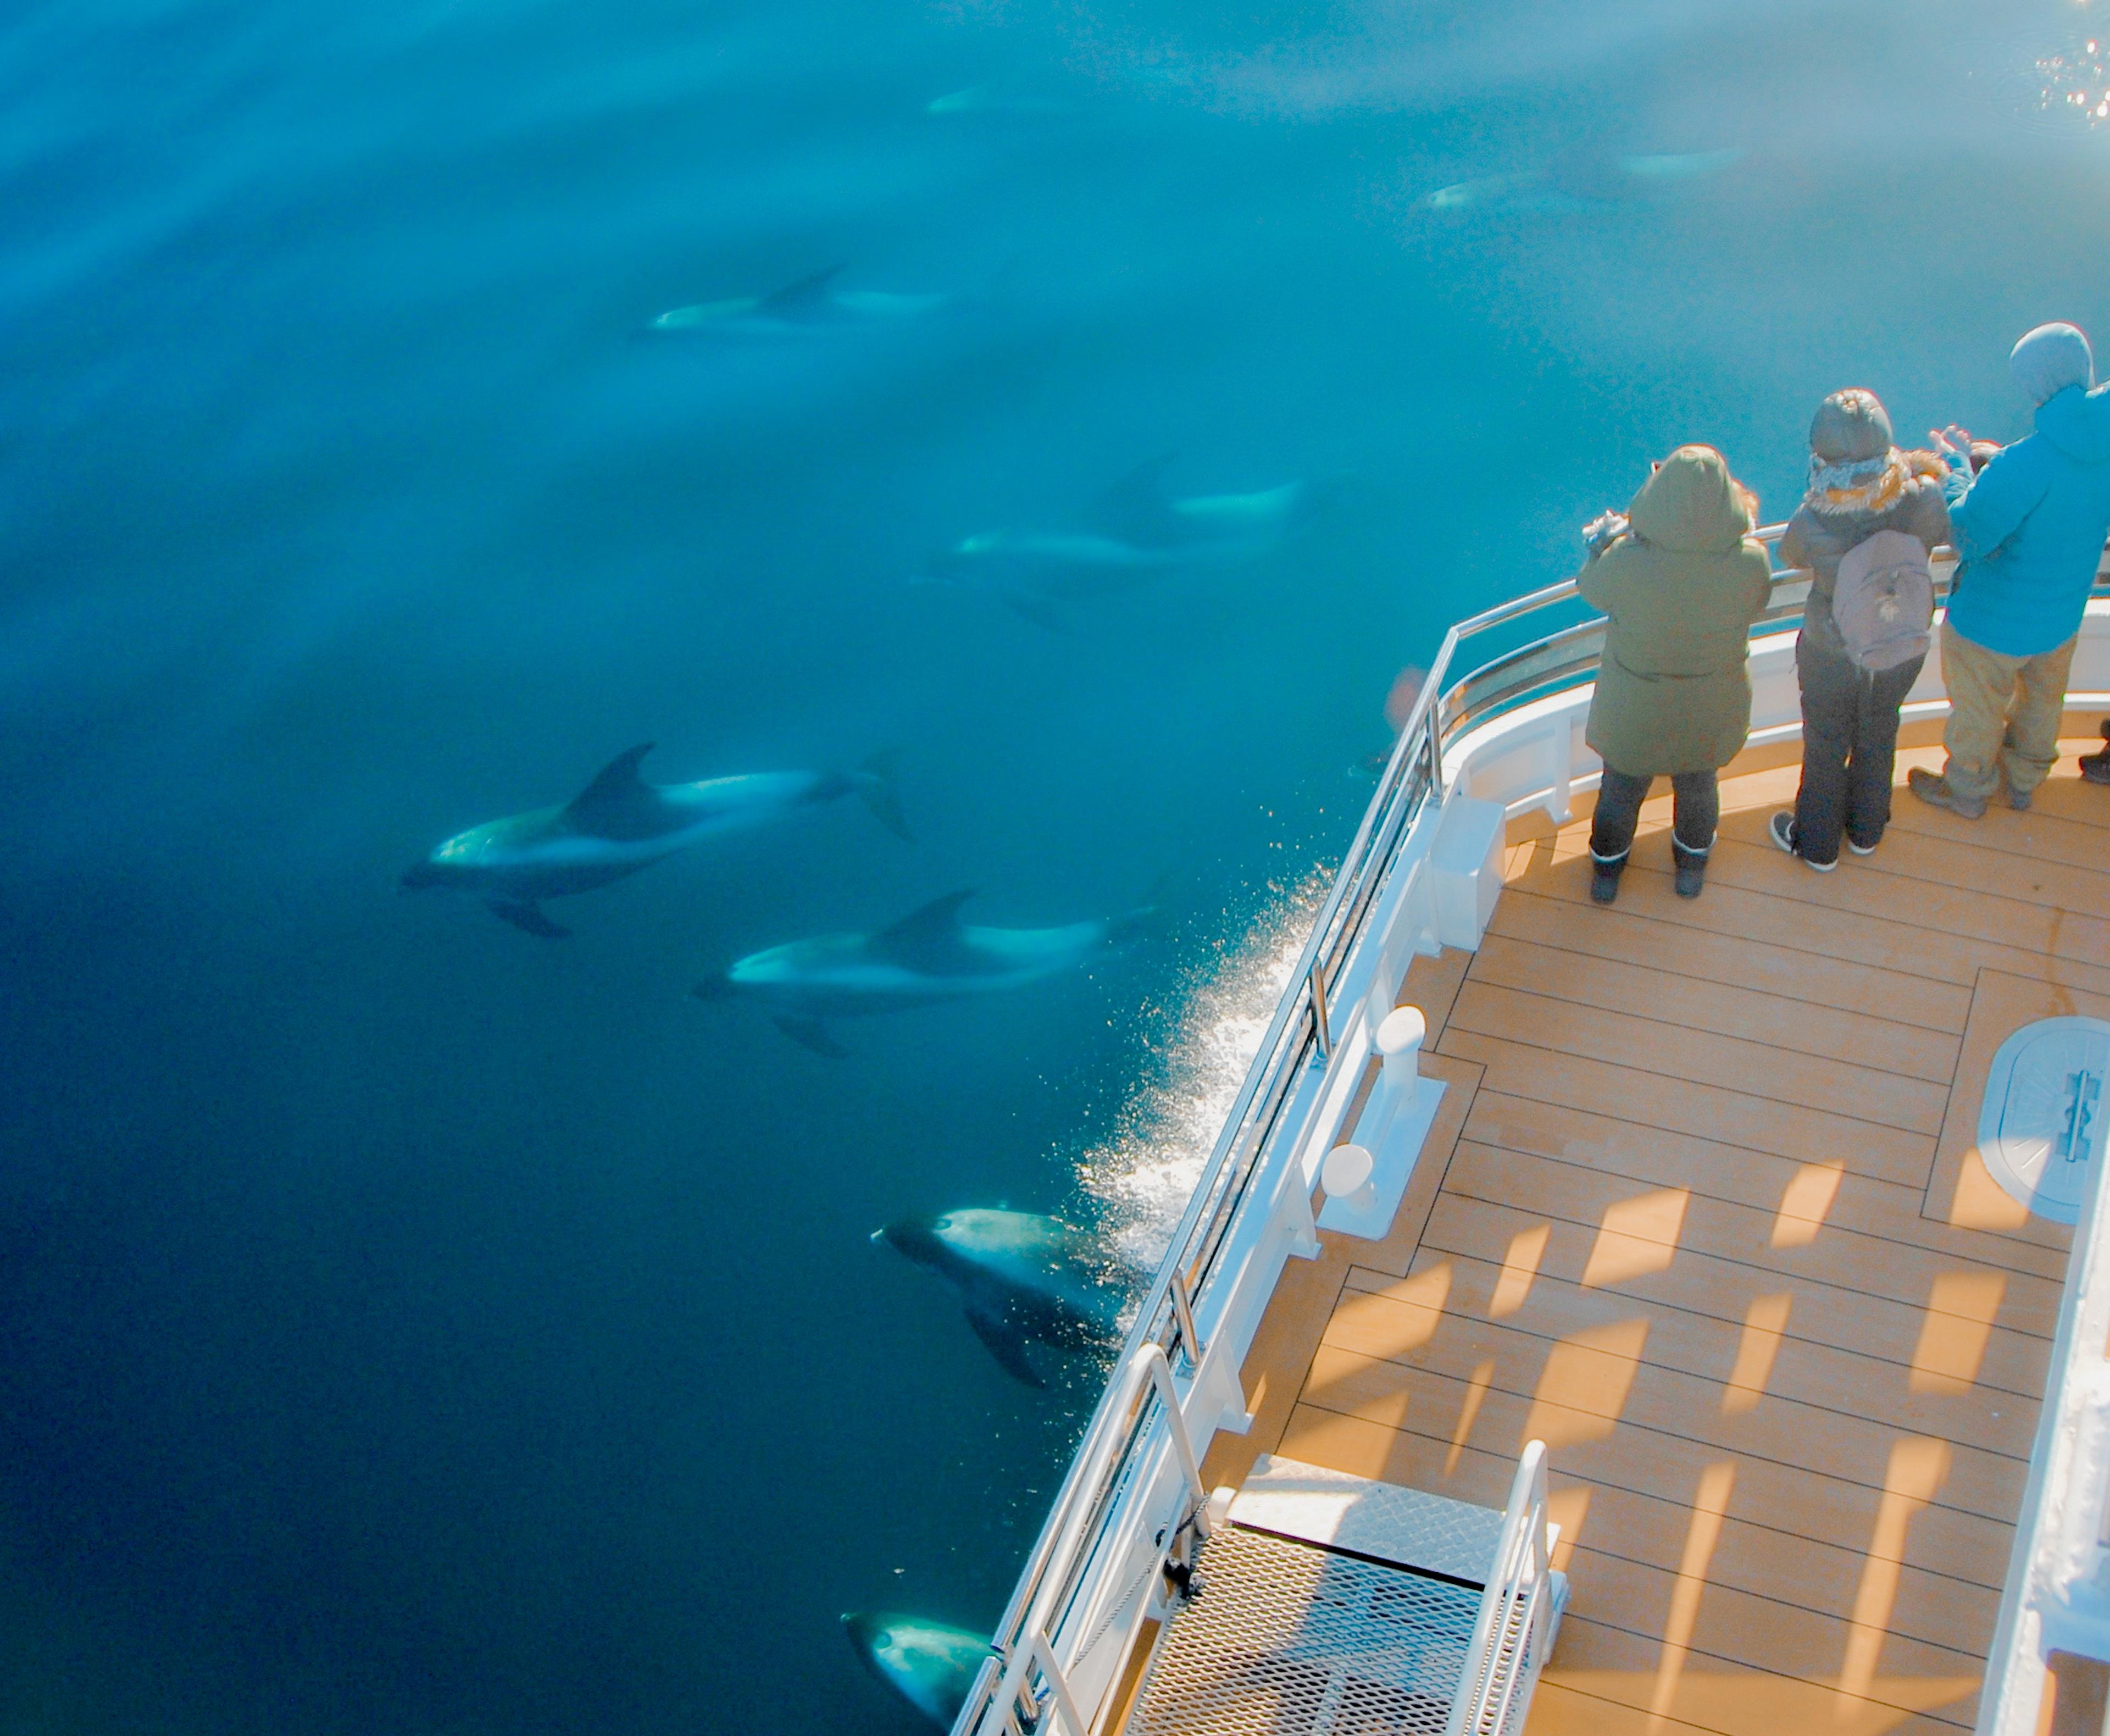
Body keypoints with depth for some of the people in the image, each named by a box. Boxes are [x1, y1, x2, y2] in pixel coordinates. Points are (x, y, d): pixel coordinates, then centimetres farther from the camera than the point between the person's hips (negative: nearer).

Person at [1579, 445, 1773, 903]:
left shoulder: (1626, 561, -37)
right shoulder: (1750, 562, -30)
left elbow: (1591, 588, -13)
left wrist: (1603, 541, 5)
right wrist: (1743, 527, 6)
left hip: (1635, 709, -2)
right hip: (1710, 710, 2)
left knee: (1622, 789, 27)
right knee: (1698, 786, 31)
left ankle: (1607, 867, 50)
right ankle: (1693, 865, 56)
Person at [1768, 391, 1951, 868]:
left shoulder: (1812, 523, -36)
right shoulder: (1924, 501, -30)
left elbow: (1790, 555, -11)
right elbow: (1953, 531, -5)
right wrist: (1936, 471, 8)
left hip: (1832, 656, -3)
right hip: (1906, 647, 3)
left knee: (1826, 747, 23)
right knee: (1878, 736, 29)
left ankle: (1817, 844, 45)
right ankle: (1866, 830, 52)